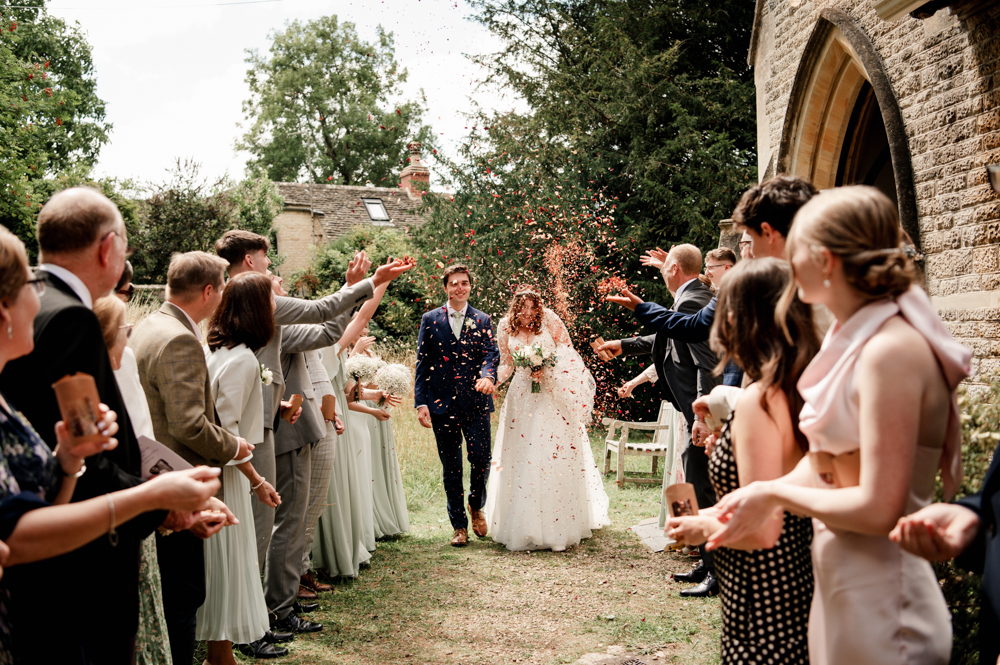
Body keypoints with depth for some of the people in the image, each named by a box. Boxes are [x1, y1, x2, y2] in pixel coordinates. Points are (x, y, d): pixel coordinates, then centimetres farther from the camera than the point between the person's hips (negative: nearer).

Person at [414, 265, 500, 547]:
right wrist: (421, 402, -3)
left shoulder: (482, 320, 8)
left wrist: (488, 375, -28)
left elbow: (491, 353, -4)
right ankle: (459, 525, 17)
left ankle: (476, 506, 26)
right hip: (442, 404, 0)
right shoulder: (430, 319, 7)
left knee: (481, 459, -4)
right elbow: (422, 363, 5)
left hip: (476, 403, 0)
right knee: (451, 468, 6)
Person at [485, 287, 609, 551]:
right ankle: (525, 526, 11)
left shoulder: (549, 319, -6)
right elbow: (506, 364, 10)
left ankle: (561, 528, 2)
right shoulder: (506, 327, 2)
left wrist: (548, 369, -15)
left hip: (553, 394, -3)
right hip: (523, 396, 3)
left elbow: (567, 349, 0)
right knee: (521, 457, 1)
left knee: (557, 454, -5)